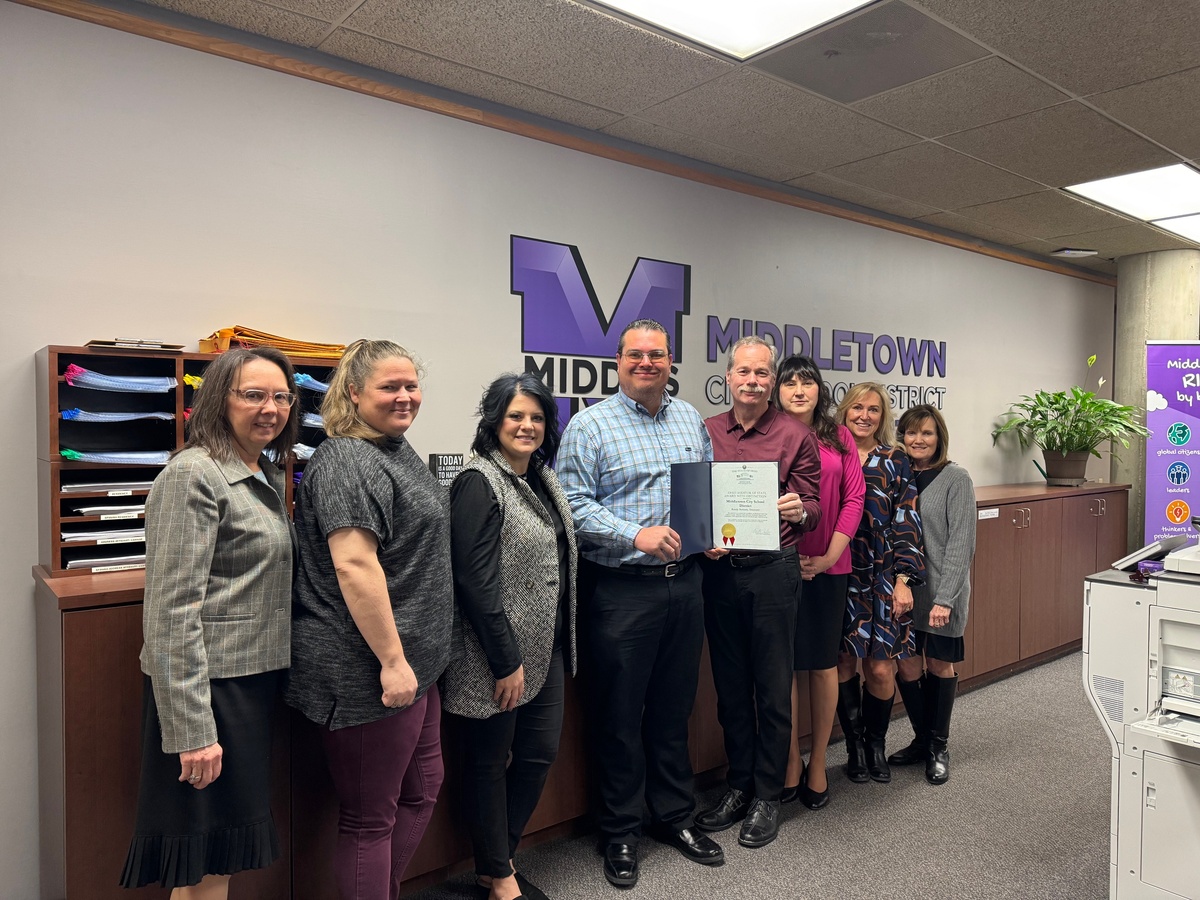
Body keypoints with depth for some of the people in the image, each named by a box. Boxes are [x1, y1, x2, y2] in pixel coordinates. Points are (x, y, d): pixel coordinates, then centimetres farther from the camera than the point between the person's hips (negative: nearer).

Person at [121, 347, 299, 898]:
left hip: (258, 681, 8)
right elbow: (172, 610, -20)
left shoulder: (267, 474, 12)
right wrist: (192, 729, -21)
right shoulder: (193, 475, -15)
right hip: (210, 685, -8)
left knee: (228, 855, 19)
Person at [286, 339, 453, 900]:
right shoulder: (346, 462, -18)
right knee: (371, 817, 7)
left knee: (421, 790, 21)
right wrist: (392, 661, -25)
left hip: (414, 664, 10)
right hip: (371, 671, -10)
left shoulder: (396, 450, 13)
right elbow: (354, 564, -26)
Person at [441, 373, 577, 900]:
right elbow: (476, 580, -20)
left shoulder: (543, 480, 10)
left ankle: (501, 853, 36)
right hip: (498, 653, -8)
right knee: (490, 760, 9)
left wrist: (561, 641, 15)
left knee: (541, 751, 15)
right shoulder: (479, 483, -16)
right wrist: (506, 661, -18)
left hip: (545, 647, 8)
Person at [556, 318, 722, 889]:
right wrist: (636, 535, -22)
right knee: (620, 714, 7)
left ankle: (675, 817, 34)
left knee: (674, 709, 17)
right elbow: (573, 504, -13)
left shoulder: (691, 420, 12)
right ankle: (620, 831, 25)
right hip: (621, 589, -5)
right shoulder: (590, 425, -6)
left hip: (684, 581, 5)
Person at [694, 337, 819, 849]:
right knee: (730, 685, 13)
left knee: (773, 687, 6)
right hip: (719, 570, 3)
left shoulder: (796, 436, -1)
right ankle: (738, 787, 29)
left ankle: (767, 797, 22)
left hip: (773, 570, -3)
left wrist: (799, 511, -23)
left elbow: (812, 508, 0)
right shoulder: (706, 432, 8)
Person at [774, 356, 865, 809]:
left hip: (828, 565, 1)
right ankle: (791, 761, 22)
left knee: (824, 663, 9)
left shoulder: (839, 438, 6)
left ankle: (818, 762, 25)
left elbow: (854, 498, 2)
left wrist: (830, 555, -7)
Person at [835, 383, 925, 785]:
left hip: (883, 577, 0)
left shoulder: (895, 462, 5)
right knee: (843, 661, 3)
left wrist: (904, 580, -6)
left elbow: (907, 524, 1)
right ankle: (854, 745, 22)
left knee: (881, 666, -1)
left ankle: (876, 744, 23)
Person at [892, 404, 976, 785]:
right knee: (907, 667, 7)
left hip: (942, 591, -3)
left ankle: (938, 746, 26)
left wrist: (945, 597, -17)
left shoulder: (956, 479, -7)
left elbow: (961, 543, -12)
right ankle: (921, 739, 28)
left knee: (940, 666, 10)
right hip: (904, 590, 3)